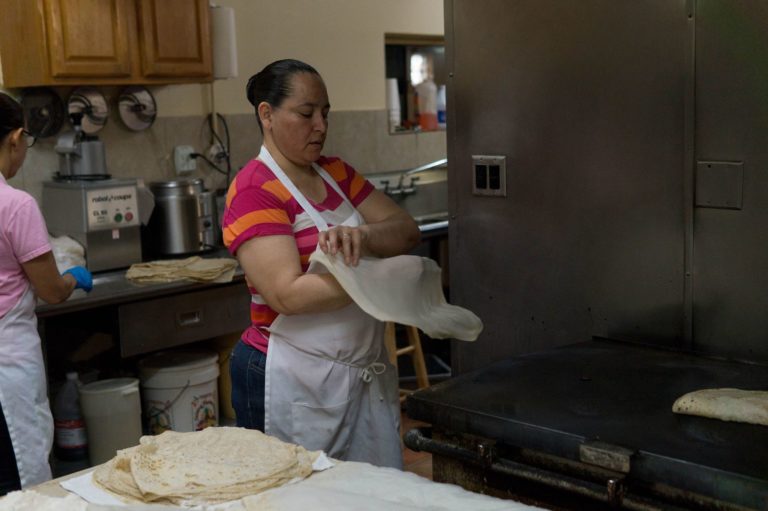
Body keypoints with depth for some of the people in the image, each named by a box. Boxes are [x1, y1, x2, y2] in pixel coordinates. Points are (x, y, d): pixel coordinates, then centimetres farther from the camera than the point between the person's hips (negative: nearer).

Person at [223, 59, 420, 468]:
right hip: (295, 385, -6)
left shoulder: (336, 173, 11)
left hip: (366, 372, 7)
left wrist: (361, 235, -18)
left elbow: (406, 230, 2)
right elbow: (289, 295, -21)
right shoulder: (254, 190, -11)